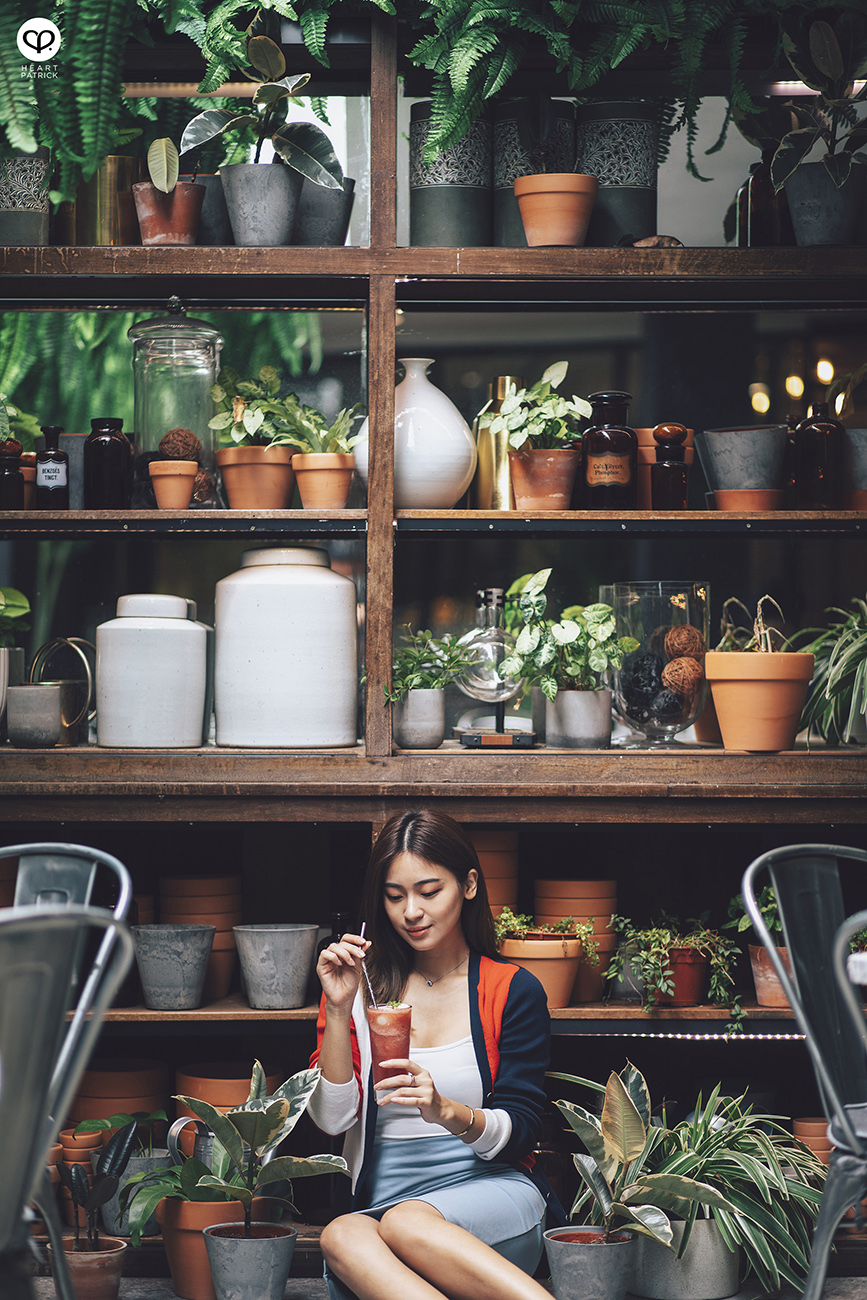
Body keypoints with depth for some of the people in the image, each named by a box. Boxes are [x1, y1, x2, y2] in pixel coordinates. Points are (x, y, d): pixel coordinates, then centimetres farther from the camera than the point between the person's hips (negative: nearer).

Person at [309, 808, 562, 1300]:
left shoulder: (512, 991, 7)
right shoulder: (365, 986, 12)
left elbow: (520, 1133, 0)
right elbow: (332, 1119, 4)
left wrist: (447, 1112, -21)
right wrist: (338, 1009, -8)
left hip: (494, 1192, -2)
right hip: (383, 1197, 2)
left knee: (404, 1222, -37)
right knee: (342, 1238, -36)